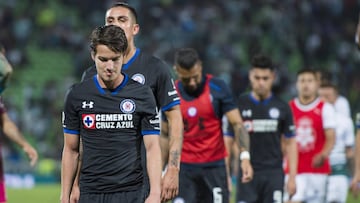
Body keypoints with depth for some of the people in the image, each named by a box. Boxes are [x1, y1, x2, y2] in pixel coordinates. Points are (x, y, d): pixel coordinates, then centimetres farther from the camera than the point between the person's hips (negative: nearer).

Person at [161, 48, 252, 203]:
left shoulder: (217, 88, -5)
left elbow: (237, 124, -6)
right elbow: (165, 134, 10)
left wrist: (245, 157, -19)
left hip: (214, 166, -1)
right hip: (184, 168, 1)